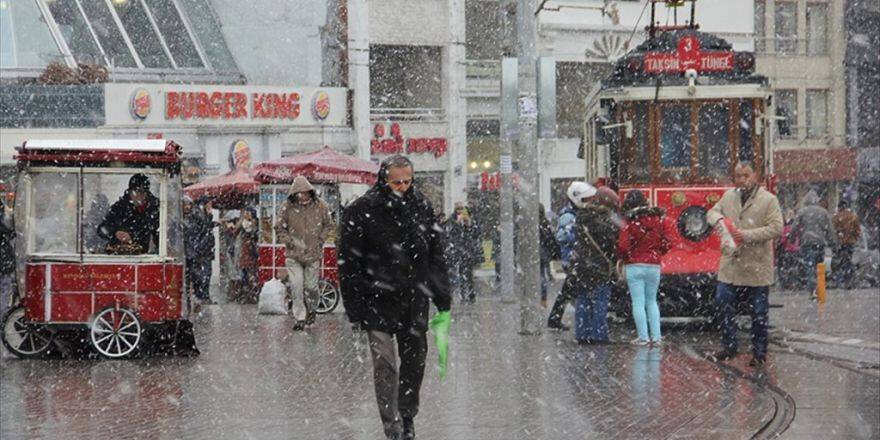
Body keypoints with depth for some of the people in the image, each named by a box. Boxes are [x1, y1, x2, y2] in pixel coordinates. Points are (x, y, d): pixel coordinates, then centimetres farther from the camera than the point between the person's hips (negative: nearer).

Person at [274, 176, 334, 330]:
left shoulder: (320, 206, -3)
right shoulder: (287, 207, -6)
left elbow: (329, 225, 11)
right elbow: (279, 227, 4)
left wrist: (321, 239, -1)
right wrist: (289, 241, -7)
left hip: (313, 253, 1)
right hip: (293, 254, -1)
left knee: (311, 286, 8)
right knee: (296, 286, -10)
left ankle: (311, 311, 34)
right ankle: (300, 318, -2)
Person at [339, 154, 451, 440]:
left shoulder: (422, 207, 6)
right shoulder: (361, 211, -6)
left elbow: (436, 256, 13)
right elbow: (348, 263, -5)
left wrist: (442, 299, 10)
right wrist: (355, 308, -9)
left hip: (414, 300, 4)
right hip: (378, 301, -4)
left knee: (415, 362, 10)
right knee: (385, 365, -10)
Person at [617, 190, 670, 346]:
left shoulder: (630, 223, -10)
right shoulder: (660, 219, 1)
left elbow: (623, 247, -12)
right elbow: (666, 244, 3)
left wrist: (622, 258, 8)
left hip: (635, 266, -4)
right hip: (654, 266, 4)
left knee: (638, 302, 1)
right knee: (652, 301, 15)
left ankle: (643, 337, -2)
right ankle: (656, 336, 8)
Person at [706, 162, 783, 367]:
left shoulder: (769, 200, -7)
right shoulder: (729, 196, 10)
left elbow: (776, 228, -13)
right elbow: (712, 212, 20)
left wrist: (747, 235, -21)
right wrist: (718, 219, -6)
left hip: (757, 267, -5)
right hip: (730, 265, 5)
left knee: (759, 312, 3)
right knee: (722, 303, 3)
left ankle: (759, 352, 15)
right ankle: (729, 346, 17)